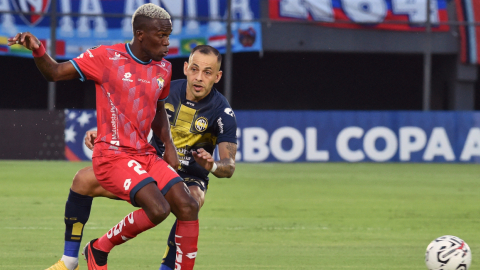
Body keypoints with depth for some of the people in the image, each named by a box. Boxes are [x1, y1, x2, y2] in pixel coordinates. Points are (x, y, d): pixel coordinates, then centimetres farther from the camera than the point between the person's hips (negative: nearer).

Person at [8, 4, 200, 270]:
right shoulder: (106, 57, -7)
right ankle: (99, 248, -1)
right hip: (112, 155, -6)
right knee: (158, 209, -25)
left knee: (188, 206, -10)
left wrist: (168, 145, 12)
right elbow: (55, 72, -2)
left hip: (146, 155, 6)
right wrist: (37, 50, -23)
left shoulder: (163, 69, 10)